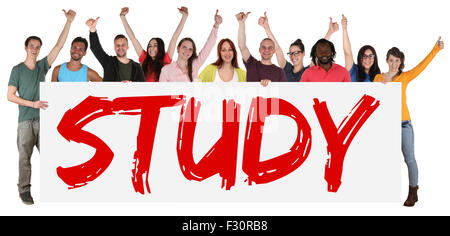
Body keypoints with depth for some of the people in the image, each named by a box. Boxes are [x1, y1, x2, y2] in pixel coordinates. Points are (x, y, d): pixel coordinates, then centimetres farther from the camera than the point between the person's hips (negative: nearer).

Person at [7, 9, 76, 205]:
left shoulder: (42, 65, 11)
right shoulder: (17, 70, 3)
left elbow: (59, 45, 5)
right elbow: (10, 96, 0)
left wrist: (69, 21, -1)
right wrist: (33, 104, -10)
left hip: (43, 118, 3)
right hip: (26, 120, -3)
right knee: (25, 157, 0)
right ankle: (24, 190, 7)